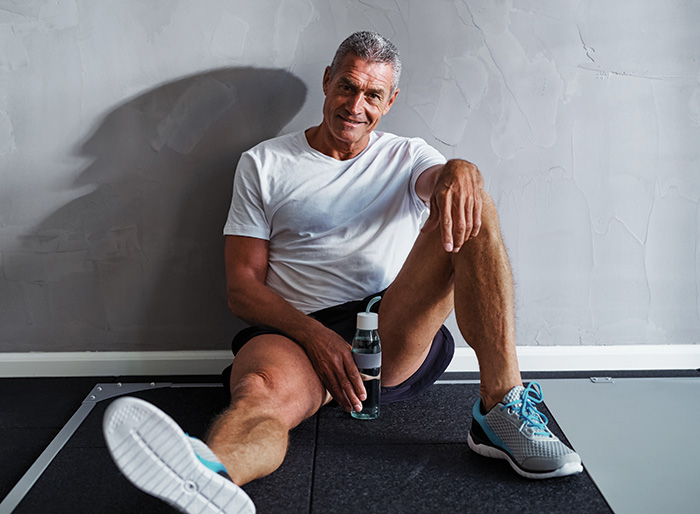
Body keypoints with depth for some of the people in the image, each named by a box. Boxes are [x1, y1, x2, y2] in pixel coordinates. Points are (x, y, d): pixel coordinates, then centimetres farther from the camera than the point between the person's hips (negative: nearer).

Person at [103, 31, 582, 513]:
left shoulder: (408, 156, 18)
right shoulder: (264, 164, 12)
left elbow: (441, 178, -7)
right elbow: (242, 287, 4)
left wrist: (460, 171, -34)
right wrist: (314, 334, -14)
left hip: (399, 338, 2)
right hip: (298, 330, -1)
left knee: (467, 212, -20)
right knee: (263, 391, -36)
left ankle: (503, 403, -26)